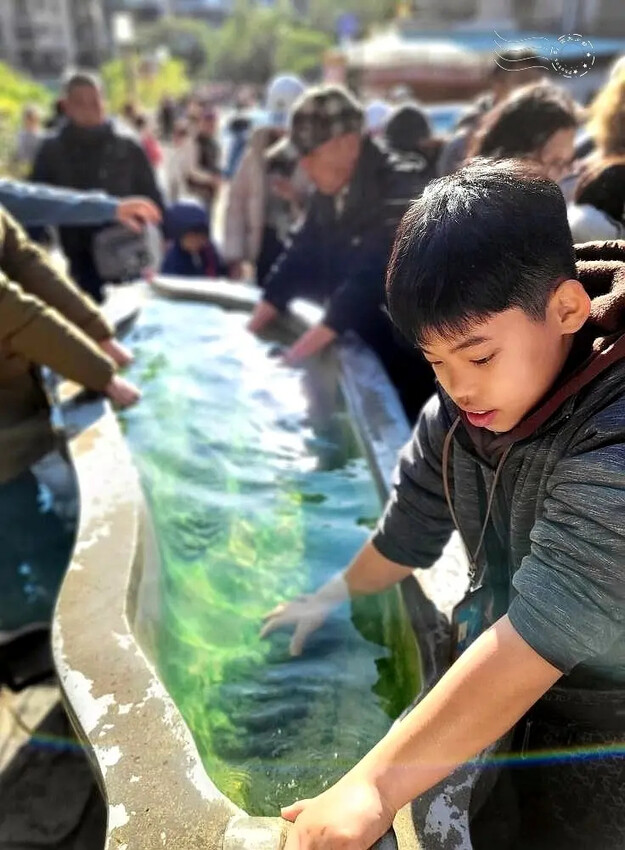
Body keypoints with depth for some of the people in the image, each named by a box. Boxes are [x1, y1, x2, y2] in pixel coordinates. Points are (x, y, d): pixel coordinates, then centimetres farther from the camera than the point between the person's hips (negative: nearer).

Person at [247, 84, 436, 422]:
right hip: (367, 348, 7)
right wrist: (248, 333, -4)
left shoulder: (404, 189, -21)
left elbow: (368, 281, -29)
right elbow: (298, 260, 4)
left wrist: (294, 356, -31)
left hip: (415, 359, -6)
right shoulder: (331, 193, 2)